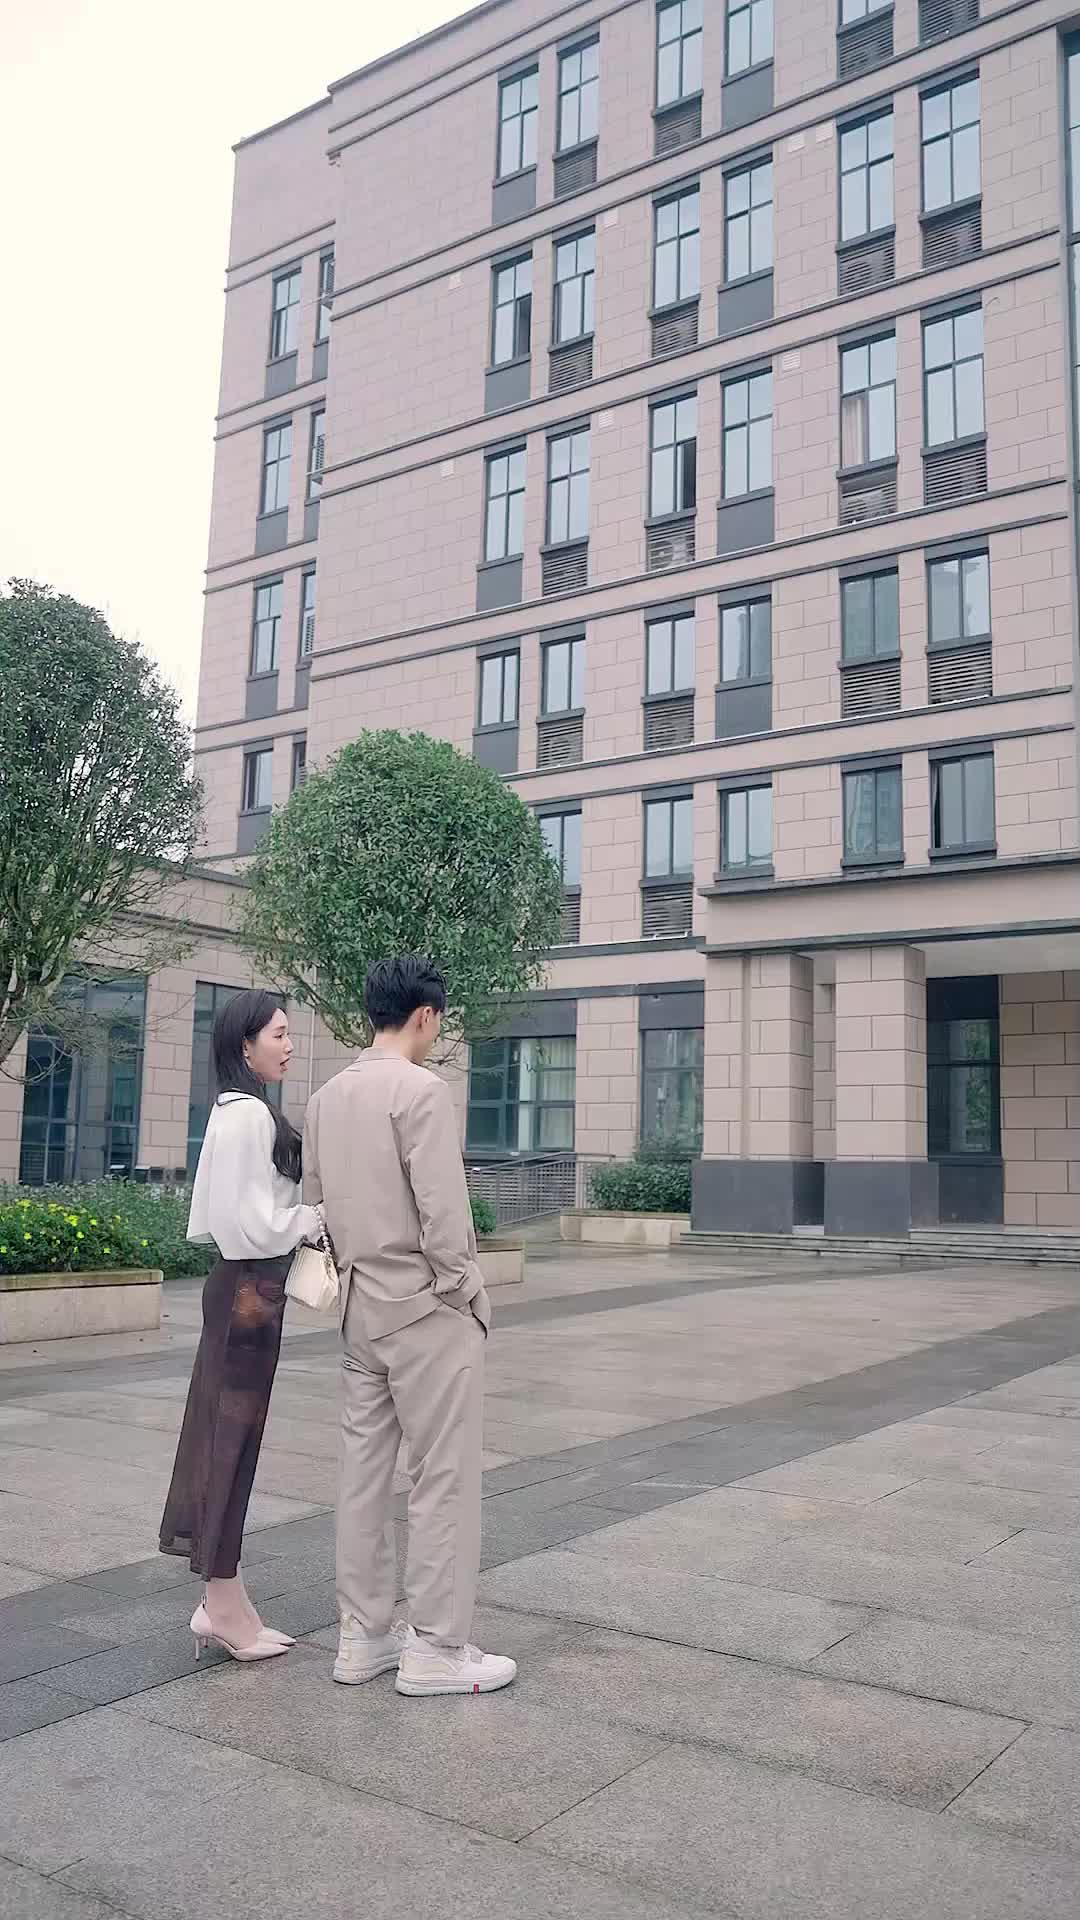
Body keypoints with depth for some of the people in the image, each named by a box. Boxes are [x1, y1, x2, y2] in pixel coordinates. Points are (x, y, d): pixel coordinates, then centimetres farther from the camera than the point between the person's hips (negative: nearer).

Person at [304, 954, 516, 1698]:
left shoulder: (328, 1096, 8)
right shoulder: (421, 1088, -16)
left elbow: (318, 1198, 11)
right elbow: (442, 1208, -19)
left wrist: (355, 1269, 17)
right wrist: (464, 1291, -8)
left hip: (363, 1307, 8)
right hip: (427, 1308, -8)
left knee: (366, 1469, 13)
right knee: (443, 1476, 1)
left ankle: (364, 1635, 23)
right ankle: (435, 1648, 9)